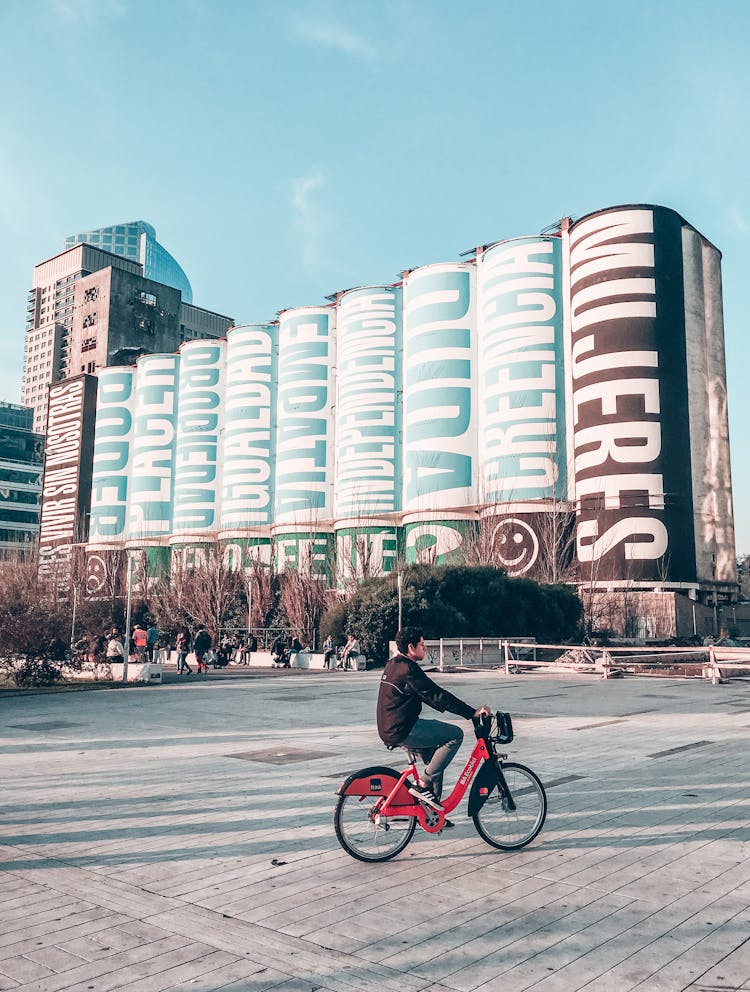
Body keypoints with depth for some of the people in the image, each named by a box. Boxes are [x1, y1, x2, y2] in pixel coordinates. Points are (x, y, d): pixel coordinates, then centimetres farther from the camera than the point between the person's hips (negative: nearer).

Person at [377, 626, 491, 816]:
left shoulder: (392, 665, 15)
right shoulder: (408, 669, -17)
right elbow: (438, 696, -20)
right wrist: (473, 712, -18)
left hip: (389, 729, 10)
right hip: (402, 731, -10)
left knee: (435, 754, 23)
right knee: (455, 734, -8)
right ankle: (422, 783, -6)